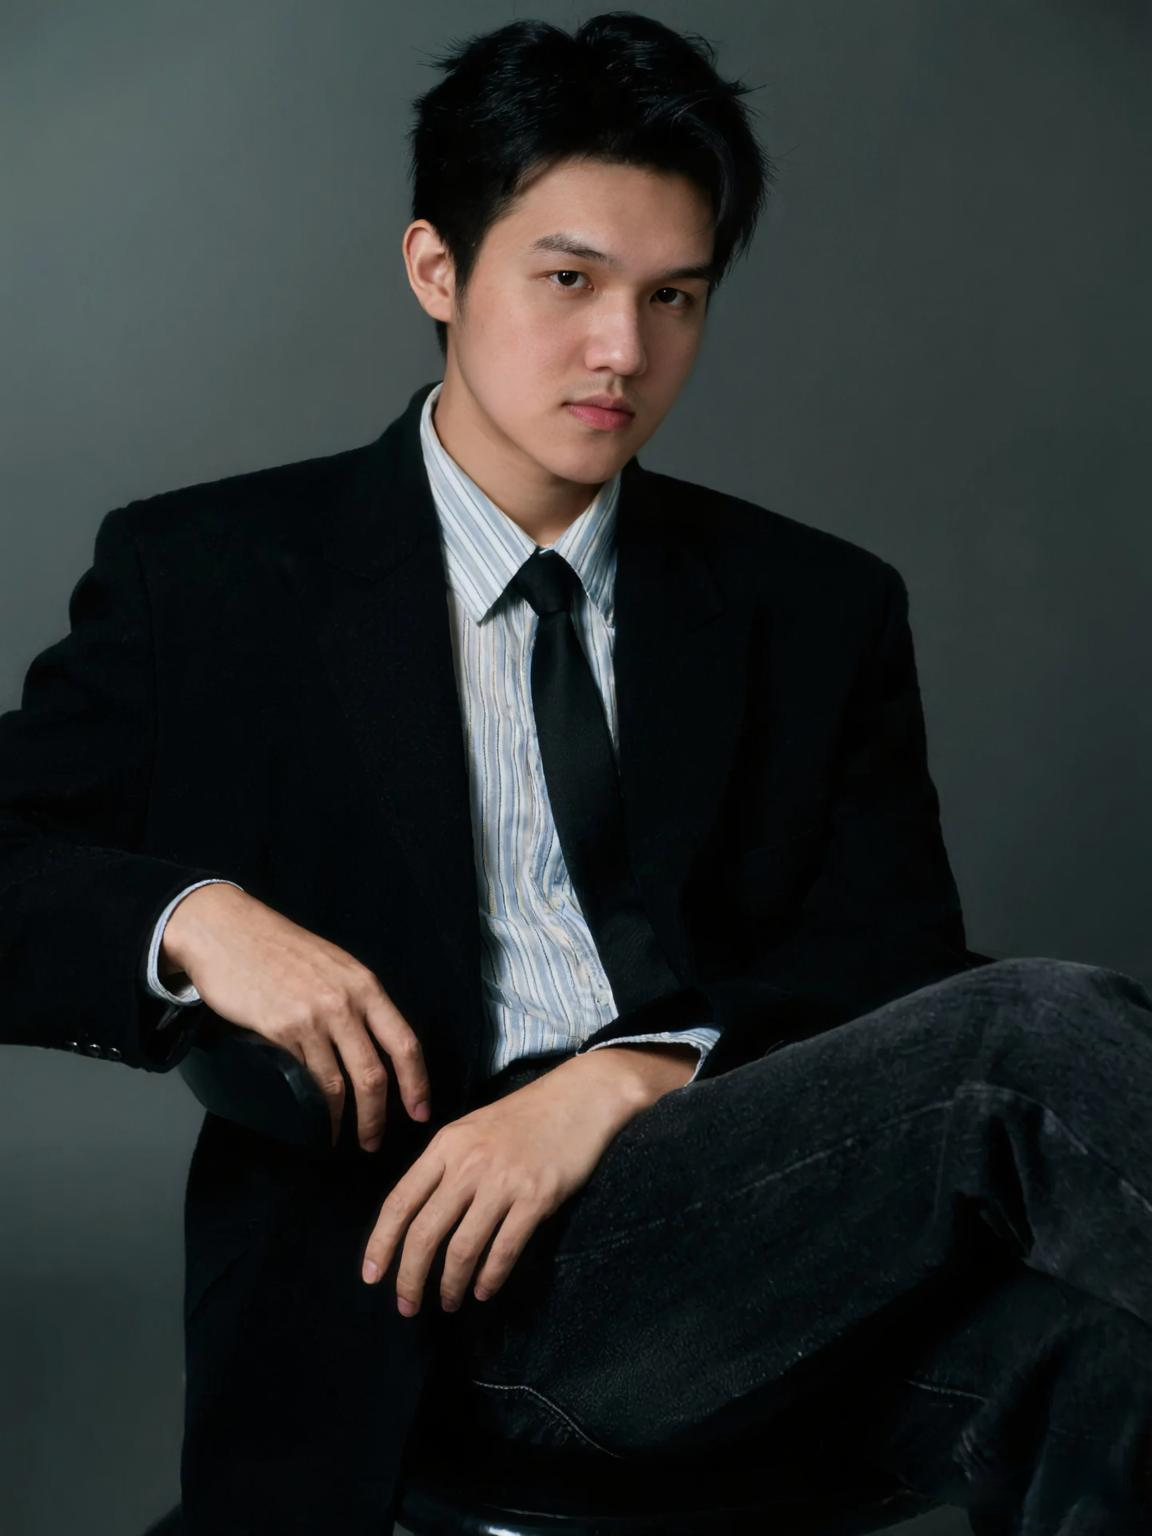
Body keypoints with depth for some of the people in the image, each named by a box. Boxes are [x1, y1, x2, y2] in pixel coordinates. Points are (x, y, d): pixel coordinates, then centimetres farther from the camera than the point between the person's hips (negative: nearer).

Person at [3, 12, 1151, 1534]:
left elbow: (897, 982, 8)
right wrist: (194, 919, -13)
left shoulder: (821, 611, 16)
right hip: (461, 1265, -2)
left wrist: (636, 1072, -11)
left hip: (788, 1209, 3)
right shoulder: (206, 575, 11)